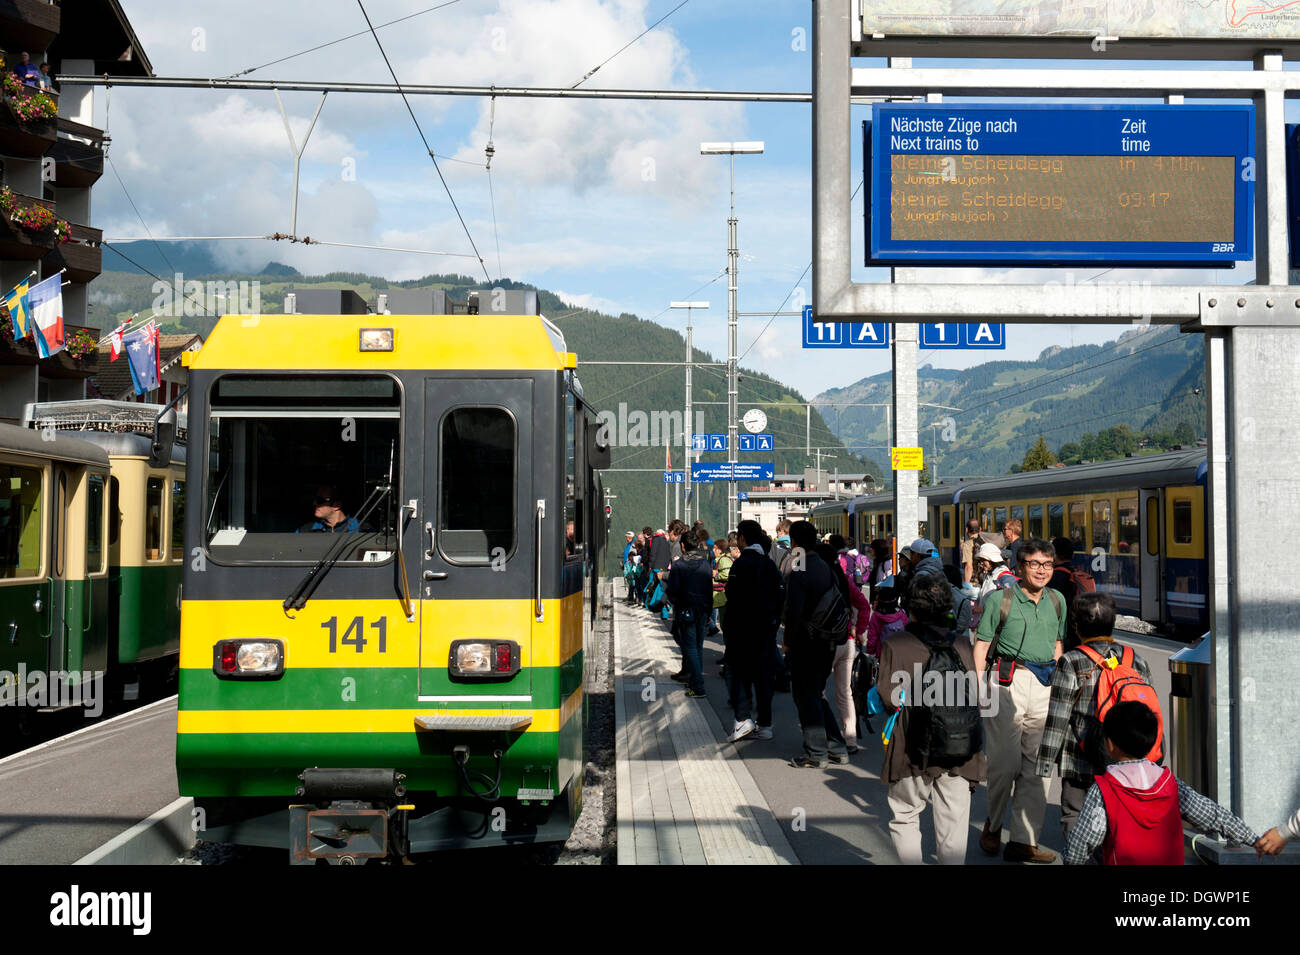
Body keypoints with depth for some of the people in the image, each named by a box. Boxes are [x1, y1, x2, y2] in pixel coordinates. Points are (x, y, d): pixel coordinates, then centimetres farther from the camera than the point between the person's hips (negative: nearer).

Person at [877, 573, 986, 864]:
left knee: (905, 817, 13)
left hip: (913, 749, -2)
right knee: (952, 823, 9)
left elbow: (888, 698, -11)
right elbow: (974, 697, 2)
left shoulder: (894, 644, -8)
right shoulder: (962, 644, 1)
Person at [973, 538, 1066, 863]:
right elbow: (982, 642, 0)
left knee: (1037, 764, 4)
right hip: (1008, 680, -5)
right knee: (1006, 760, -6)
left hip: (1046, 684, 5)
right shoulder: (1000, 600, -2)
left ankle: (1024, 840, 11)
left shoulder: (1057, 601, 13)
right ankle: (993, 824, 20)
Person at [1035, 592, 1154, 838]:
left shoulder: (1070, 664, -10)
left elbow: (1057, 717, -10)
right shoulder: (1137, 662, 5)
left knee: (1074, 815, 7)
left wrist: (1046, 761, -4)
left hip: (1081, 762, -4)